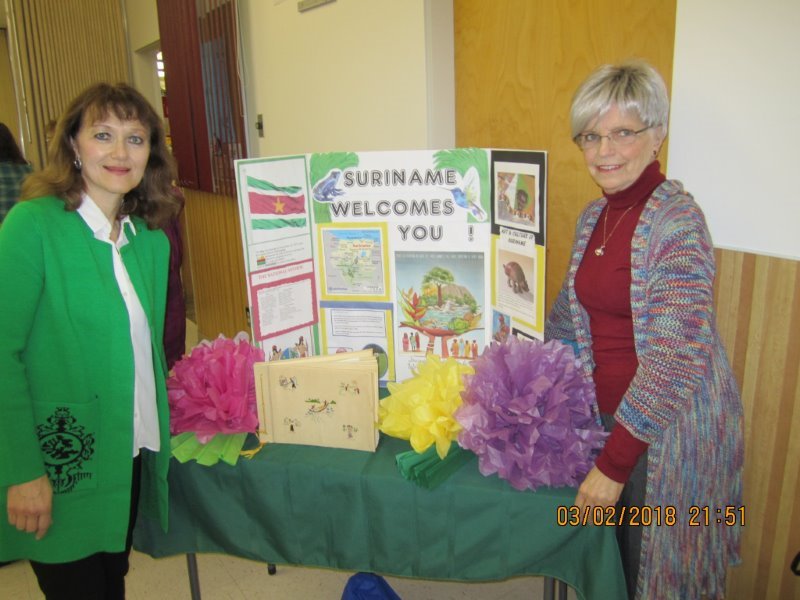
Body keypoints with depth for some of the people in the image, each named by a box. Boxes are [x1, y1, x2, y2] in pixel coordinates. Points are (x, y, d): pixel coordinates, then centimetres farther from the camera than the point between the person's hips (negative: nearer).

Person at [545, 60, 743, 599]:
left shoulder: (676, 218, -19)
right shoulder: (593, 217, 5)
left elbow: (677, 359, -25)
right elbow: (570, 317, 16)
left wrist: (613, 463, -23)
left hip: (668, 428, -6)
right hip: (609, 413, 7)